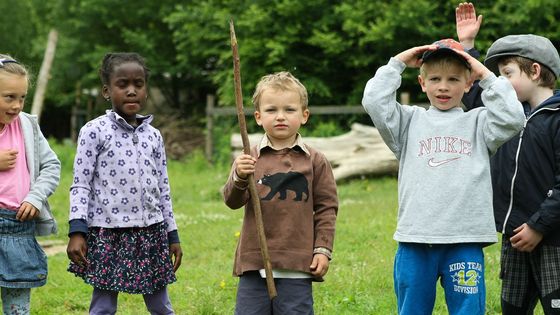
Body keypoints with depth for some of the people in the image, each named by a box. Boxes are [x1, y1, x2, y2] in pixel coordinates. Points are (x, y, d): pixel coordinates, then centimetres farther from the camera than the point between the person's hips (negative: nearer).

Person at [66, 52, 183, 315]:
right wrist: (77, 231, -14)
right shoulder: (94, 131, -4)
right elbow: (81, 184, -6)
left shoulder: (153, 136, 10)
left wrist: (173, 235, 13)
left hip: (151, 232, 4)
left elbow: (163, 188, 14)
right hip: (107, 233, -4)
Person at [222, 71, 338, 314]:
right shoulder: (249, 159, 4)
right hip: (254, 263, 1)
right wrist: (239, 178, -23)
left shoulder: (315, 162, 2)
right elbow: (232, 201, -3)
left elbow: (326, 208, 5)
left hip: (297, 266, -1)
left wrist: (323, 250, -1)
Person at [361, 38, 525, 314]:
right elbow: (374, 102, -2)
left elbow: (511, 118, -6)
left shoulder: (478, 123, 11)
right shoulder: (411, 121, 11)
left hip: (465, 242, -1)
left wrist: (487, 76, 0)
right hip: (415, 241, 1)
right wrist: (397, 63, 3)